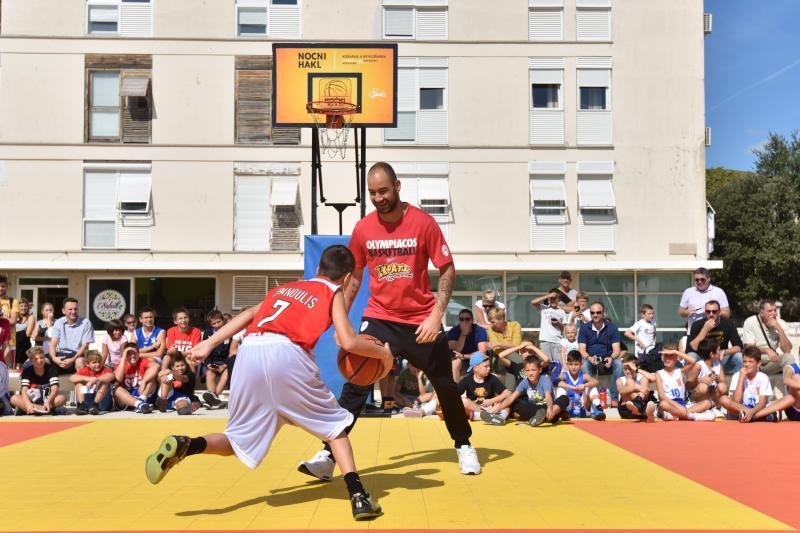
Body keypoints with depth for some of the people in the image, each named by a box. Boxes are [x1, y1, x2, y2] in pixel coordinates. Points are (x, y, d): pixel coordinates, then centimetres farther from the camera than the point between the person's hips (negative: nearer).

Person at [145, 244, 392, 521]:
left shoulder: (286, 287, 33)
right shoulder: (333, 293, 19)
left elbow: (248, 314, 25)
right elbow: (348, 342, 7)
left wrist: (209, 344, 22)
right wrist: (382, 352, 23)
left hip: (249, 352, 4)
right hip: (285, 354, -4)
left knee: (238, 440, 18)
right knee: (335, 424, 15)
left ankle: (183, 445, -8)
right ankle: (359, 498, 2)